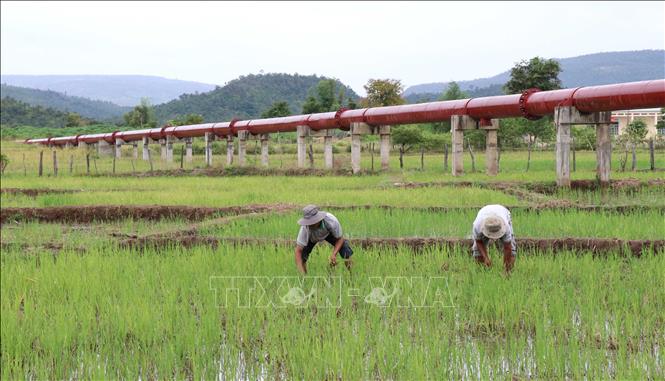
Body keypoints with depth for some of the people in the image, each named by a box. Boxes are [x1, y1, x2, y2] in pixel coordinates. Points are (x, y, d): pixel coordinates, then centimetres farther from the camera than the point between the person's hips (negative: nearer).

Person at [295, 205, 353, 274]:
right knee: (302, 255, -21)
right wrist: (301, 272, -49)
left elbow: (340, 239, -23)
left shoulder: (331, 221, -40)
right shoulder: (305, 228, -41)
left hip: (328, 233, 0)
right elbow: (298, 251, -38)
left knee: (346, 250, -19)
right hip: (312, 237, 0)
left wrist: (334, 254, -39)